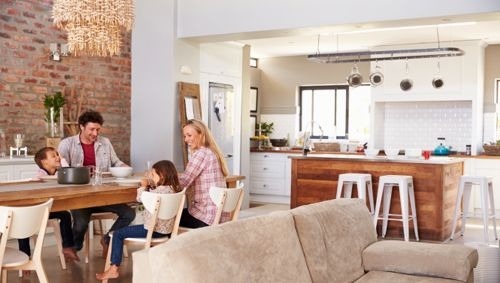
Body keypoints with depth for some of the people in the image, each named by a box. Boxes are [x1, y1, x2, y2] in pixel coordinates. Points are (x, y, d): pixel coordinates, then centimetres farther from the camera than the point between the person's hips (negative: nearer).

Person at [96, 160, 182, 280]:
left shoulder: (162, 190, -24)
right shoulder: (172, 188, 3)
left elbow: (140, 198, -15)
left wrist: (143, 186, 1)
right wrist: (148, 185, 2)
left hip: (155, 229, -9)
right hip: (165, 228, 9)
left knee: (118, 234, -2)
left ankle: (113, 269, 0)